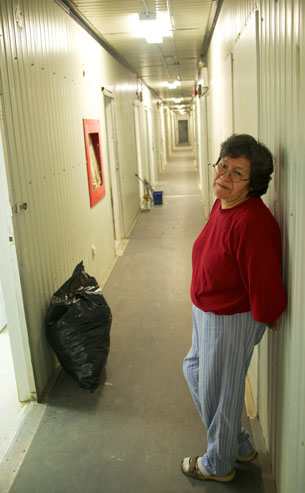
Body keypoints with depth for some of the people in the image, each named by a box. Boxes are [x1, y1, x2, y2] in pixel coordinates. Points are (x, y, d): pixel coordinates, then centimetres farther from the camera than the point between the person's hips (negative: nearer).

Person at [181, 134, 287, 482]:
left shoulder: (252, 222, -32)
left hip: (231, 321, -10)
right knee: (194, 369, 26)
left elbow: (265, 284, -28)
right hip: (206, 312, 10)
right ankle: (239, 445, 46)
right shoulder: (222, 204, -2)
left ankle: (219, 464, 41)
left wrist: (263, 317, -9)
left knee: (218, 391, 11)